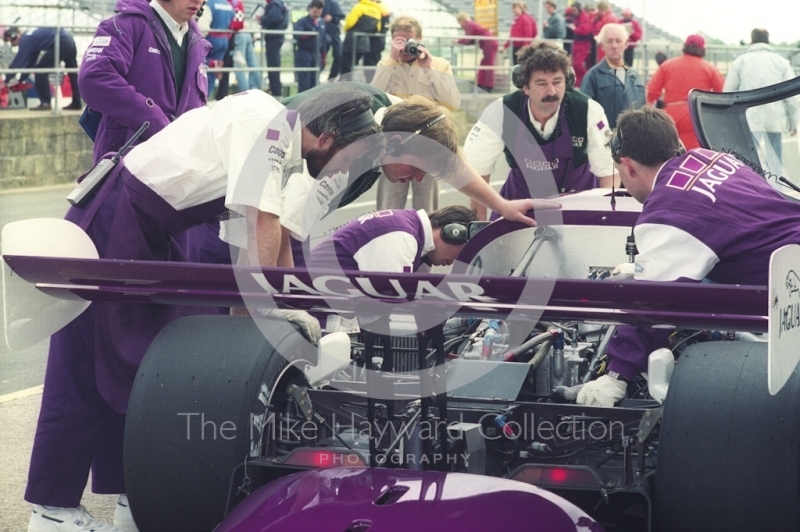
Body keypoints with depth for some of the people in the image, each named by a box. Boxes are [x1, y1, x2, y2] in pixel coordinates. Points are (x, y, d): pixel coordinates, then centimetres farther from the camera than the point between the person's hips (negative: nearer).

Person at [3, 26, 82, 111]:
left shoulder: (26, 40, -5)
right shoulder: (30, 37, 22)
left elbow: (18, 61, -6)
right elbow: (30, 60, 27)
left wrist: (6, 80, 0)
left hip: (61, 43, -10)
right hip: (69, 40, 10)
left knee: (40, 70, -2)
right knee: (73, 73, 21)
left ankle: (45, 103, 0)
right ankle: (77, 103, 31)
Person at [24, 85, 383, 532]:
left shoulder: (284, 144, 10)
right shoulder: (267, 126, -19)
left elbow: (275, 232, 17)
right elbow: (261, 225, -26)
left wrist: (295, 308, 14)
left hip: (147, 235, 10)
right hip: (109, 225, -10)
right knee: (88, 365, -5)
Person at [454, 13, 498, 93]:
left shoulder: (469, 25, -10)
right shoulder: (472, 24, 19)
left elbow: (468, 40, -11)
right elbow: (472, 40, 20)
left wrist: (458, 41, 3)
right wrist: (460, 41, 14)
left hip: (489, 43, -10)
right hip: (490, 42, 10)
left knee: (488, 65, -7)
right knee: (484, 64, 14)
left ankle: (489, 86, -7)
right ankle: (481, 84, 19)